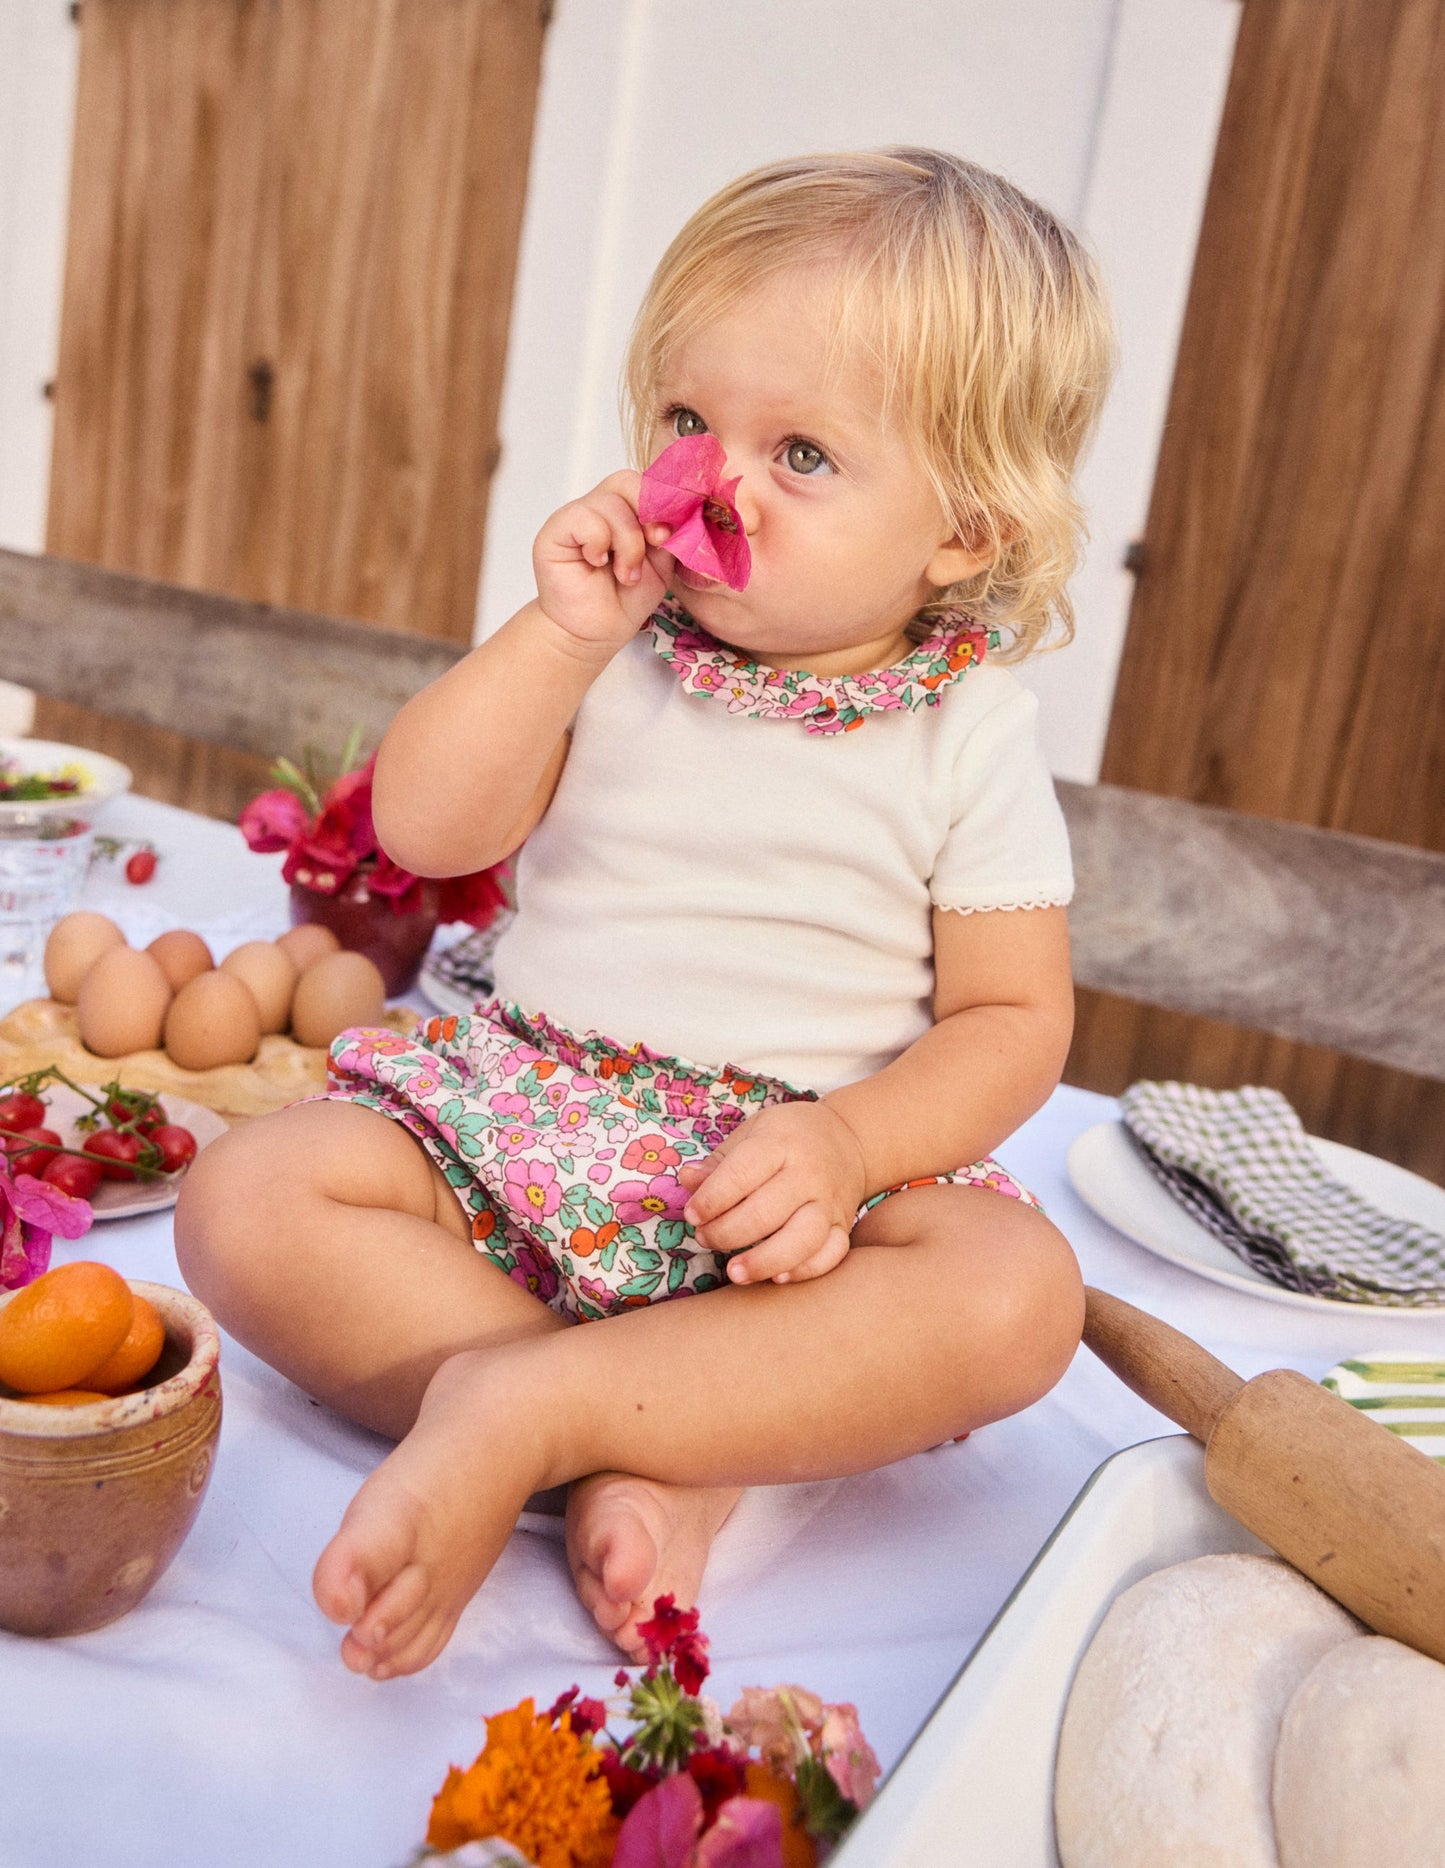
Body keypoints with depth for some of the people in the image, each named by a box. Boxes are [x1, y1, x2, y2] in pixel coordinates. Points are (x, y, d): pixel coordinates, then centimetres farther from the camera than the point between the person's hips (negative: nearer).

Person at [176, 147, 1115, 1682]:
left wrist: (849, 1141, -20)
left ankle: (522, 1411, -30)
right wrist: (561, 633, -17)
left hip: (806, 1172, -1)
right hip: (528, 1121, 2)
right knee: (247, 1200, -19)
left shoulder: (969, 736, -2)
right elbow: (421, 827, -7)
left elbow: (1012, 1014, -2)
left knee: (1019, 1293, -30)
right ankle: (657, 1461, -23)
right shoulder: (611, 658, 2)